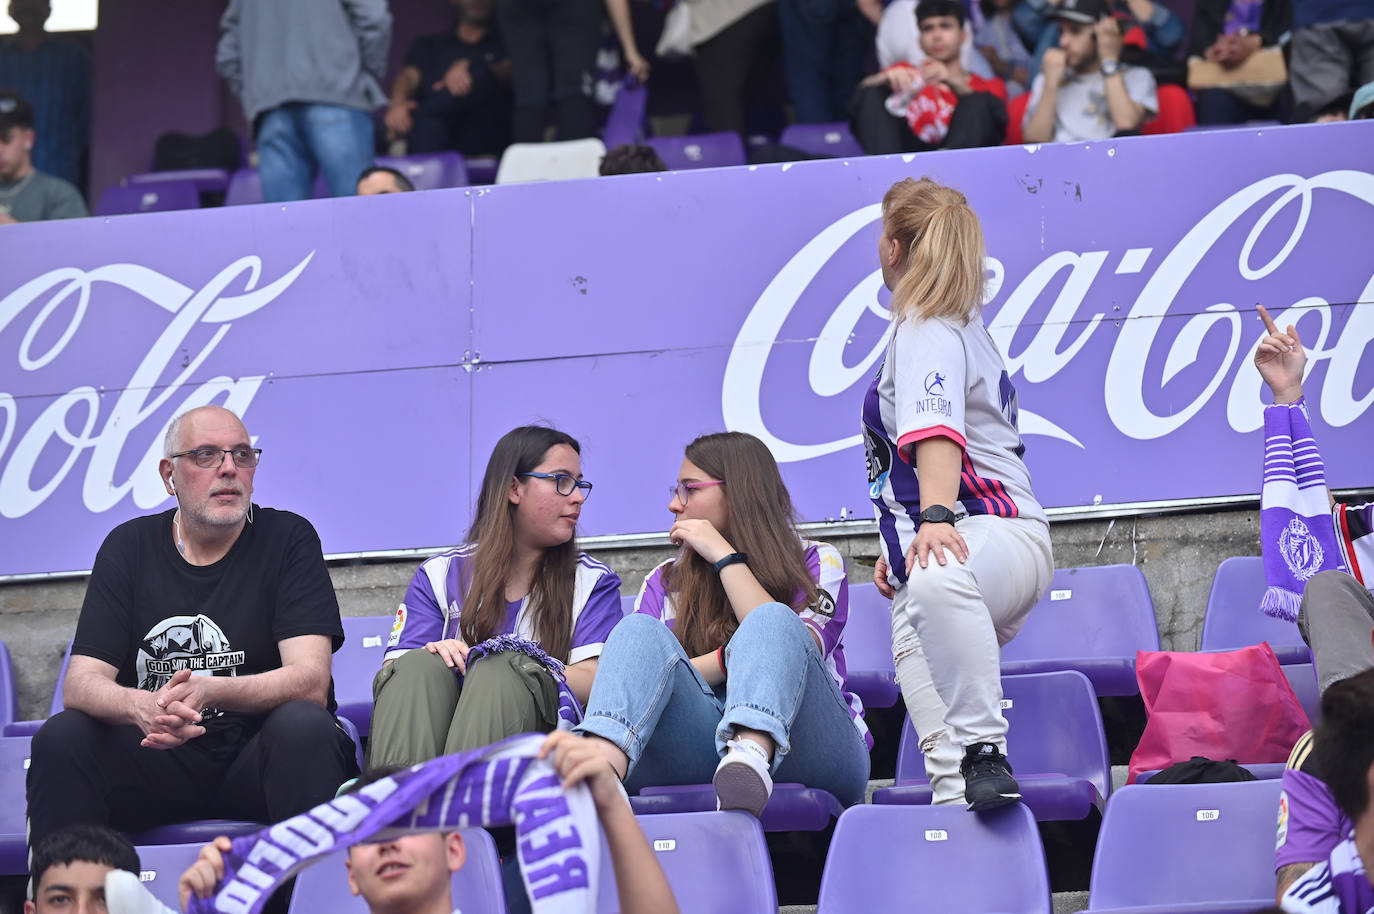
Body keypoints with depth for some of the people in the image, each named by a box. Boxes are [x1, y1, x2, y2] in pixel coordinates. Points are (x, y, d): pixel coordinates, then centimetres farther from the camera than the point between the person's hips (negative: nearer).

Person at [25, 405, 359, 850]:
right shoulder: (128, 546, 7)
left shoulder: (288, 538, 0)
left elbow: (310, 681, -12)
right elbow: (82, 683, -3)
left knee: (304, 727, -32)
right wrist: (141, 708, -29)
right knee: (61, 737, -22)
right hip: (160, 766, 2)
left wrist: (209, 692, -32)